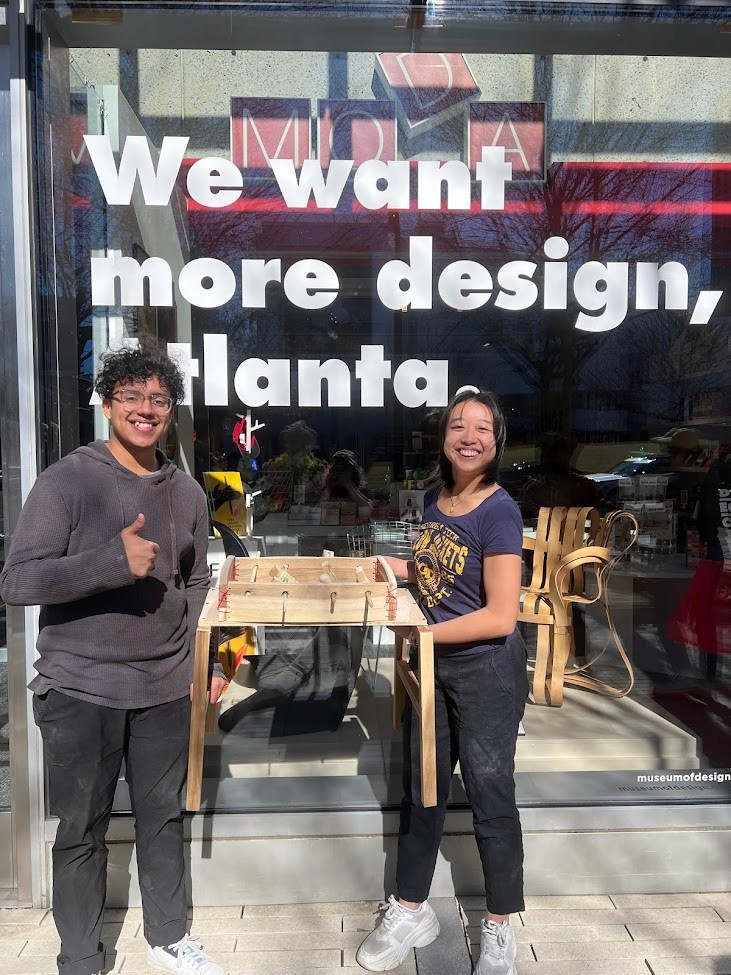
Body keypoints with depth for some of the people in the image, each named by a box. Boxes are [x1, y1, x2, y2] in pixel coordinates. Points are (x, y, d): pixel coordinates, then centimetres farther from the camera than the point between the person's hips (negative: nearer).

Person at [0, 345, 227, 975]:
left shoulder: (187, 493, 5)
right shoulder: (67, 481, -9)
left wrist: (207, 663, 8)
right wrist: (112, 561, -29)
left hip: (166, 687, 4)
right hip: (80, 688, -3)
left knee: (164, 817, 18)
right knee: (83, 831, 12)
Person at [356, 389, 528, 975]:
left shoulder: (499, 511, -20)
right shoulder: (437, 499, 1)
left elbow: (500, 616, -21)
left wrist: (422, 633, -17)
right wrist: (391, 567, 3)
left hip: (487, 670, -7)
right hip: (436, 666, 7)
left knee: (490, 797, 10)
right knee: (421, 791, 17)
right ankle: (411, 912, 37)